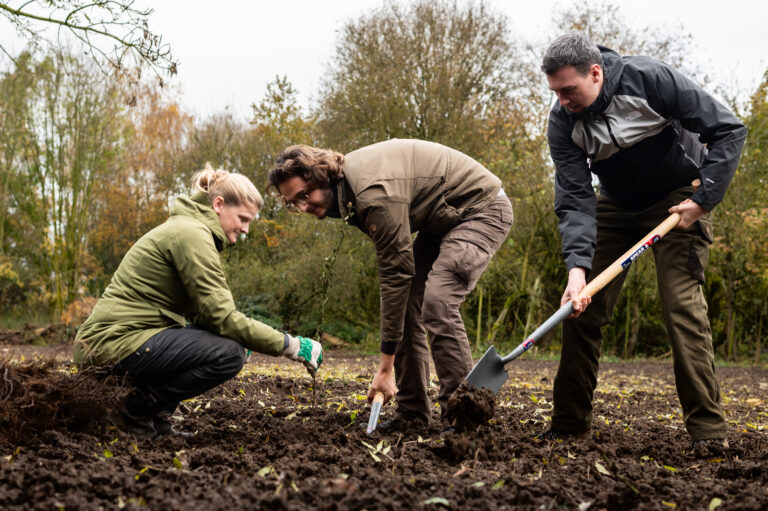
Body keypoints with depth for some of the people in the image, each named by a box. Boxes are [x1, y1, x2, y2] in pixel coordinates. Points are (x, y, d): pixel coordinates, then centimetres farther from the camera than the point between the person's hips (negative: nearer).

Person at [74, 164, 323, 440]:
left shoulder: (188, 227, 18)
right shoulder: (190, 233, -14)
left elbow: (204, 310, 21)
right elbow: (221, 316, -19)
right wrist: (290, 345, -15)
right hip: (116, 343, -10)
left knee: (228, 341, 11)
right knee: (229, 353, -19)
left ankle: (156, 416, 8)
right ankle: (136, 411, -9)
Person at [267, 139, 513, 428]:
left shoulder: (376, 195, -33)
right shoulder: (346, 188, -3)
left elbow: (396, 274, -30)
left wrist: (386, 368, -27)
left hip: (483, 208, -10)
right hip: (441, 219, 10)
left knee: (437, 303, -25)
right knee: (405, 304, 1)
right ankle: (413, 413, 7)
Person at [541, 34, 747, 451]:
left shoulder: (651, 80, -26)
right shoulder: (563, 123, -17)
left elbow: (728, 130, -20)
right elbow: (575, 199, -21)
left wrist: (704, 198, -24)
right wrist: (577, 265, -36)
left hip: (679, 200, -4)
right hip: (617, 207, 4)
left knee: (683, 304, -17)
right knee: (581, 306, -3)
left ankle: (709, 432, -12)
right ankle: (568, 425, 8)